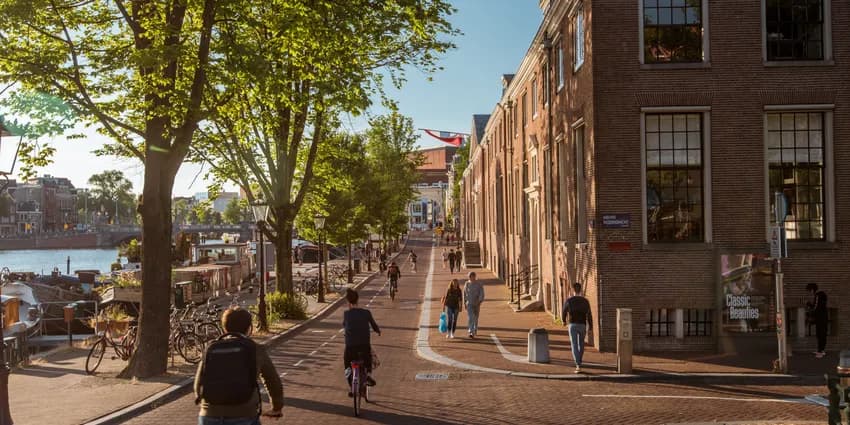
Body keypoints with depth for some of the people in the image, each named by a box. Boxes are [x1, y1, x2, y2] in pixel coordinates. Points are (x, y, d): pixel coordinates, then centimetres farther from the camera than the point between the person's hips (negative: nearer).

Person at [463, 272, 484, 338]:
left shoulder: (479, 284, -6)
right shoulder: (467, 284, 0)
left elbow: (482, 294, -10)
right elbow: (464, 293, 9)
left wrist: (480, 302, -22)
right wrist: (465, 303, 9)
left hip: (476, 303, 0)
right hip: (469, 304, 0)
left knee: (475, 318, 15)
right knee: (470, 318, -13)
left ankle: (475, 331, 36)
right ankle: (471, 333, -18)